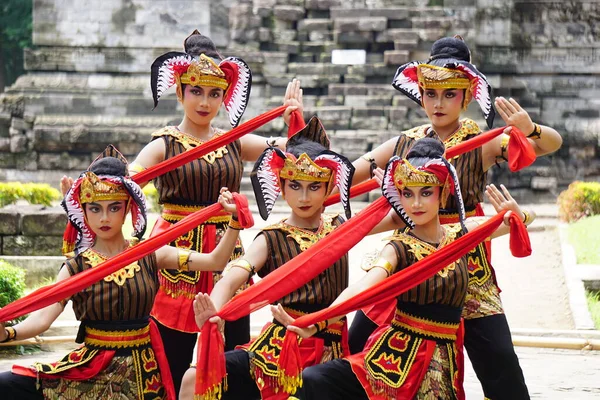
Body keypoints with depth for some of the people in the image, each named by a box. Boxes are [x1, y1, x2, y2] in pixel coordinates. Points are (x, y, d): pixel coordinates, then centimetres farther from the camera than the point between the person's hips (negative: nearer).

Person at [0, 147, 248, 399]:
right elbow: (42, 316, -16)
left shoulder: (150, 256, 2)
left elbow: (215, 261, -3)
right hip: (92, 370, -1)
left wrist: (234, 221, -20)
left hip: (141, 374, 1)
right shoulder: (76, 267, -3)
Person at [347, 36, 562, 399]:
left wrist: (531, 131, -41)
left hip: (466, 262, -4)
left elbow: (553, 143, -19)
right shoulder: (404, 144, 6)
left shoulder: (483, 144, -5)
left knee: (501, 369, -10)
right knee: (355, 350, 4)